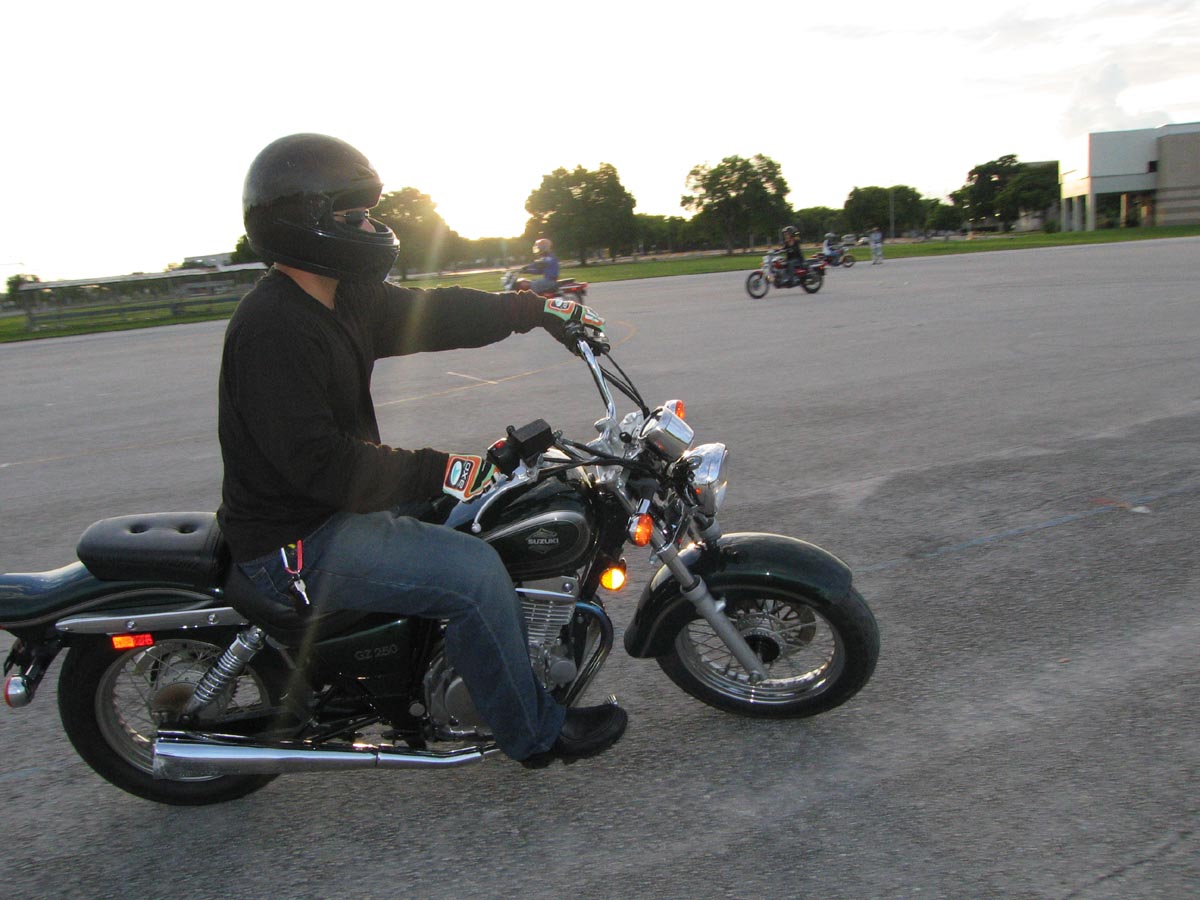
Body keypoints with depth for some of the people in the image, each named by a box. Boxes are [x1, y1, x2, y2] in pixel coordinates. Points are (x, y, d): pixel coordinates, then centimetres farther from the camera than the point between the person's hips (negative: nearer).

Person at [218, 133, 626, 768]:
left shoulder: (345, 298, 7)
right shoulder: (274, 327, -24)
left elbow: (432, 313, 11)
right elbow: (315, 460, -29)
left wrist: (536, 309, 7)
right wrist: (442, 472, -30)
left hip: (341, 503, 11)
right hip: (297, 542, -11)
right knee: (472, 573, -21)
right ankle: (536, 733, -1)